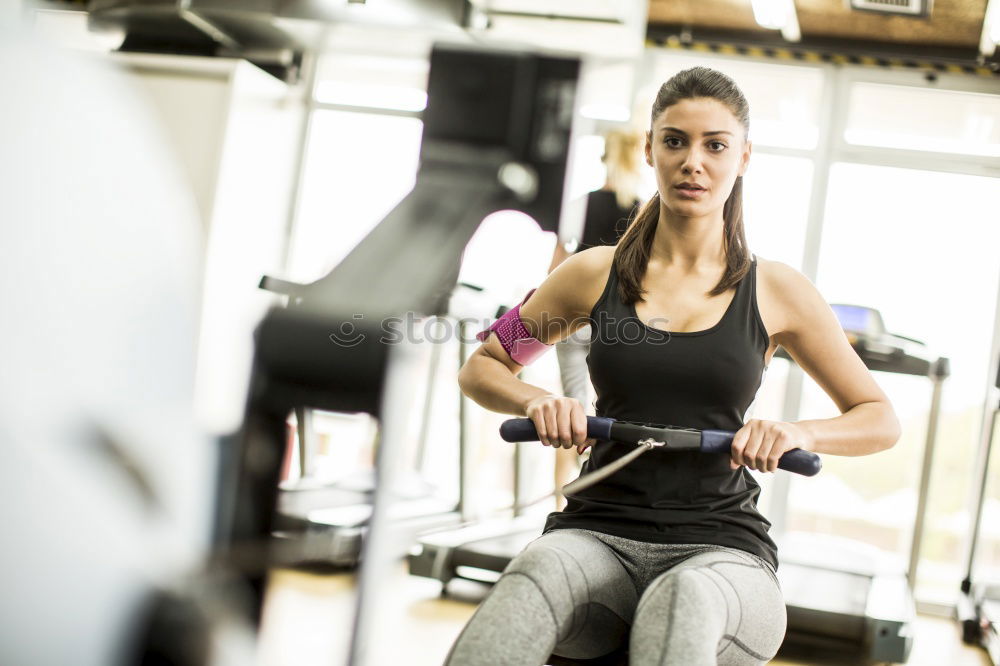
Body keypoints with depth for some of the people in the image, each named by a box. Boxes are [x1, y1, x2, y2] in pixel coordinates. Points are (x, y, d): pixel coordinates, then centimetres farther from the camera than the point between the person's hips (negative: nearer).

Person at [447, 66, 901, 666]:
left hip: (720, 548, 0)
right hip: (599, 533, 1)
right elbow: (481, 369, 18)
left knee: (688, 597, -40)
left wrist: (798, 432, -9)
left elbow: (882, 421, 12)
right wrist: (538, 401, -5)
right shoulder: (598, 273, 10)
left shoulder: (777, 292, 8)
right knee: (542, 569, -38)